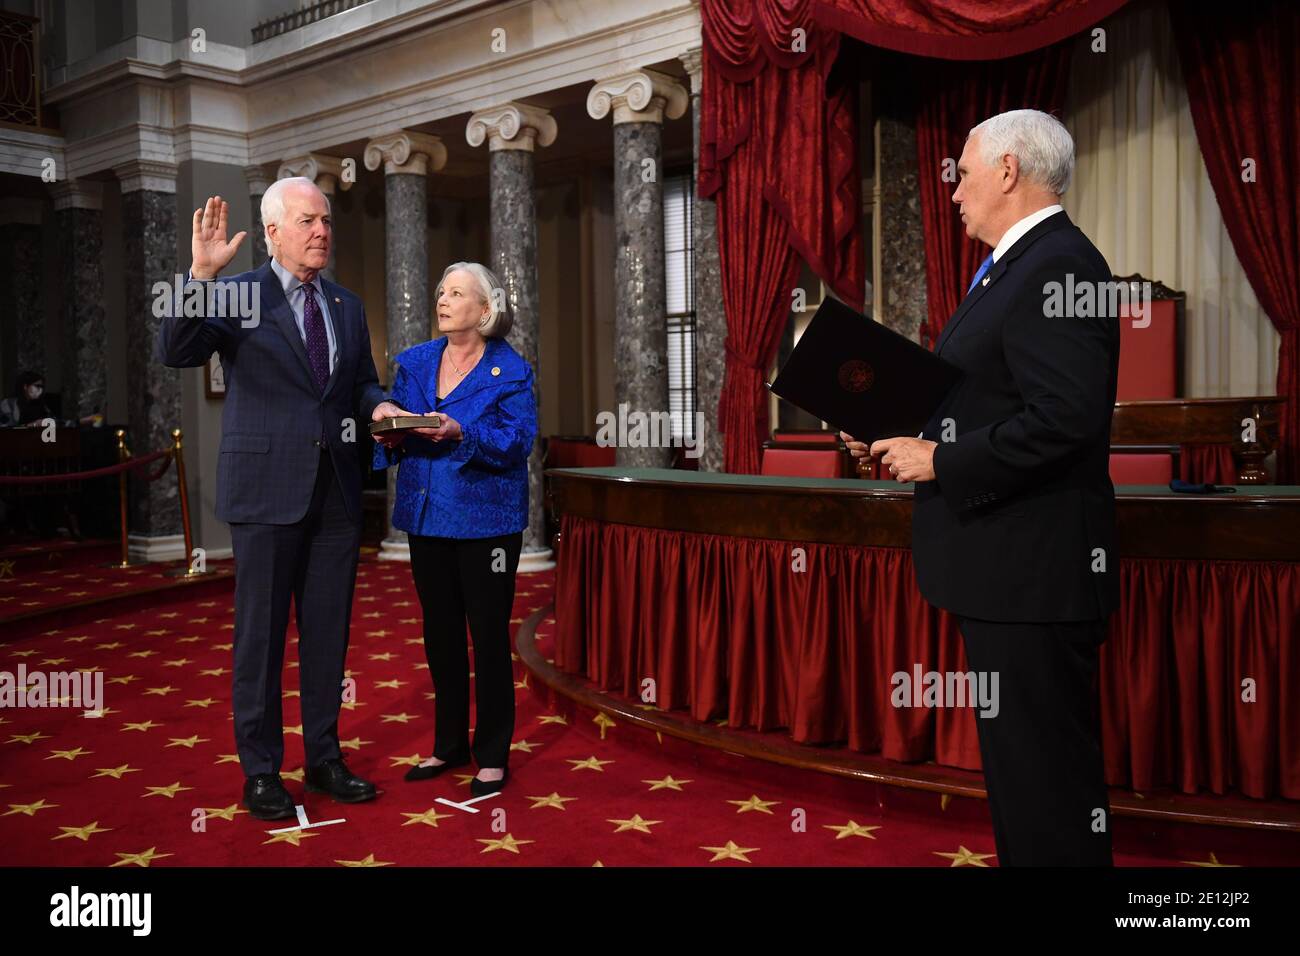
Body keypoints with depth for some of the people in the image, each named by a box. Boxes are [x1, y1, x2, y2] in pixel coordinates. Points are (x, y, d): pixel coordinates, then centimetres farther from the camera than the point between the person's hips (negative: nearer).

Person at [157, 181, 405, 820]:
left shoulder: (347, 306, 14)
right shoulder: (239, 295, -3)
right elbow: (176, 352, -16)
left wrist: (378, 406, -2)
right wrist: (200, 274, -27)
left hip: (336, 490, 5)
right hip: (267, 488, -5)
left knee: (329, 630, 12)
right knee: (261, 632, 4)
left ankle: (324, 759, 25)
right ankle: (261, 771, 18)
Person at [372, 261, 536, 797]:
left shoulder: (511, 371, -5)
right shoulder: (413, 363, 10)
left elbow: (517, 442, -15)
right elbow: (391, 425, 12)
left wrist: (461, 435, -28)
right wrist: (391, 436, -11)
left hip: (486, 520, -5)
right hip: (427, 516, 5)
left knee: (489, 636, 2)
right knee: (440, 633, 13)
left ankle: (492, 755, 15)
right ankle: (449, 744, 28)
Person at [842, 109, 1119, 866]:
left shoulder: (1055, 268, -17)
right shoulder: (1022, 265, 16)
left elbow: (1065, 419, -26)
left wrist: (940, 461, -18)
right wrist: (899, 435, 8)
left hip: (1032, 572, -11)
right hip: (1008, 567, 11)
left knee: (1045, 769, 0)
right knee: (1020, 756, 21)